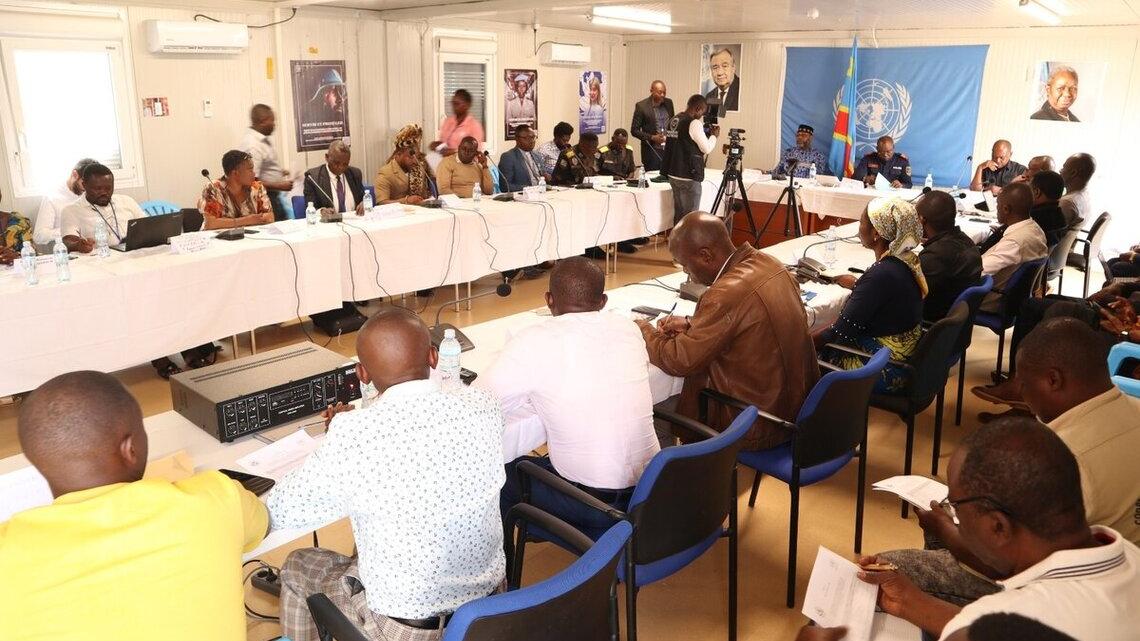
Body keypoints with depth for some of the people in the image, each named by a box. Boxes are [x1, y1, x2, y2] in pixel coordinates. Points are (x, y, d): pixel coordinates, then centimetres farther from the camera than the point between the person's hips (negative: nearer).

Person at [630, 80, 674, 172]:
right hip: (652, 152, -4)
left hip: (669, 150, 4)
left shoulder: (669, 103, 7)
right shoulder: (641, 106, -6)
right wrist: (652, 138, -15)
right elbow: (634, 130, -5)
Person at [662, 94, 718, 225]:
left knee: (679, 214, 14)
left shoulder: (673, 121, 10)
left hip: (673, 175, 8)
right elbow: (706, 148, -11)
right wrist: (714, 135, 6)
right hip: (689, 177, -8)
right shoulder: (694, 123, -15)